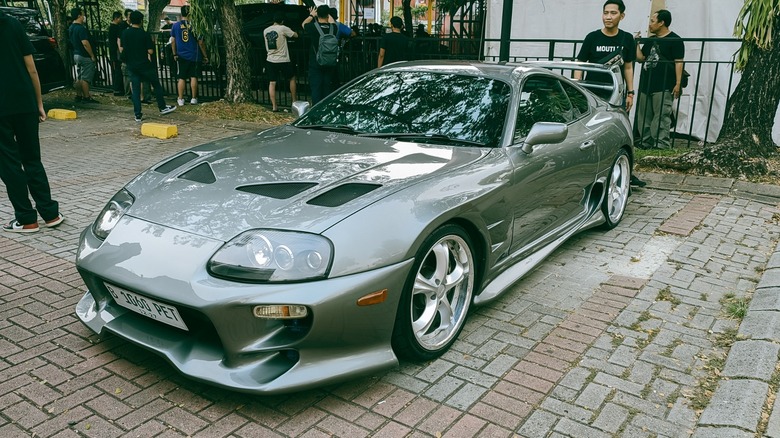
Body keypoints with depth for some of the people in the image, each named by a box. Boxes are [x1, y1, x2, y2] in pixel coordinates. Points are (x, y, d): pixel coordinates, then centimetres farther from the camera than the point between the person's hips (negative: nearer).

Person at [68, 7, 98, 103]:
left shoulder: (71, 28, 11)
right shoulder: (81, 28, -19)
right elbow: (85, 43, -23)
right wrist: (92, 56, -17)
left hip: (76, 55, 9)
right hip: (85, 56, -9)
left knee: (79, 77, 15)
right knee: (86, 78, -5)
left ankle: (79, 96, 19)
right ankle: (87, 97, -1)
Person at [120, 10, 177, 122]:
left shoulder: (125, 33, 0)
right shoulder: (144, 34, -10)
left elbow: (122, 50, 2)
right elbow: (150, 51, -10)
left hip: (131, 66, 3)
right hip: (144, 65, -3)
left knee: (135, 89, 5)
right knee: (156, 85, 14)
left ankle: (138, 114, 3)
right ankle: (162, 107, 22)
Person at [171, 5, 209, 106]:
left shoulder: (175, 25, 0)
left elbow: (173, 41, 4)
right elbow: (200, 43, -3)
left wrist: (174, 54, 14)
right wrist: (205, 56, 5)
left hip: (181, 56, 2)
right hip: (194, 56, -2)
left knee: (181, 78, 6)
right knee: (193, 77, 5)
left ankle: (180, 99, 7)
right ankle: (194, 99, 7)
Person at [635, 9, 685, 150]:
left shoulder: (675, 40, -2)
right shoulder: (650, 41, 19)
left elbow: (678, 62, -7)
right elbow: (641, 58, 19)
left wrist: (678, 83, -13)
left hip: (663, 87, -7)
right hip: (646, 85, 8)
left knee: (661, 117, -9)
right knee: (644, 116, 9)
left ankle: (662, 144, -8)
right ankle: (645, 142, 17)